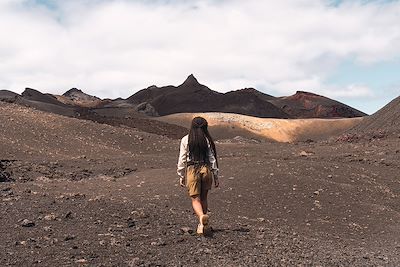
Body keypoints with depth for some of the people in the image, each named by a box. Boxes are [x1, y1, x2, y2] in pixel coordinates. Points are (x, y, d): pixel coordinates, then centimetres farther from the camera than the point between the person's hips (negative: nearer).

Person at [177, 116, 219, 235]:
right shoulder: (207, 140, 1)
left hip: (192, 170, -2)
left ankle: (202, 216, -26)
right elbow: (212, 159, 3)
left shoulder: (185, 140, -1)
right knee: (203, 198, 16)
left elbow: (182, 160, 0)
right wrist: (216, 176, 9)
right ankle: (203, 224, 22)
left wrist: (181, 176, 8)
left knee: (195, 199, 2)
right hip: (206, 169, 2)